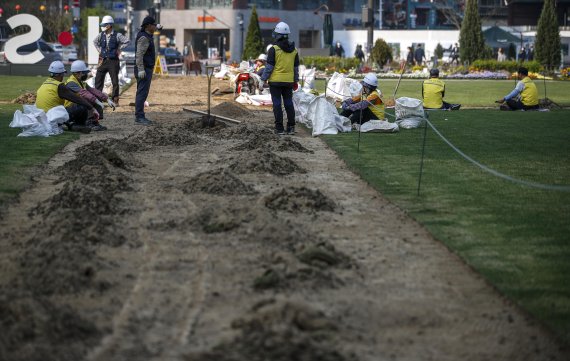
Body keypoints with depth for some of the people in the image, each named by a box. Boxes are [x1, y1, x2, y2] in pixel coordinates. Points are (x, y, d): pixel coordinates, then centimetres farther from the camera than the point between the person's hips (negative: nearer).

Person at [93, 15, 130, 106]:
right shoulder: (101, 35, 5)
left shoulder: (117, 36, -7)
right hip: (103, 60, 3)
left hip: (113, 61, -3)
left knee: (115, 81, 1)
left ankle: (115, 99, 10)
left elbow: (127, 41, -6)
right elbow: (95, 41, 24)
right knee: (98, 80, 0)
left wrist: (119, 48, -4)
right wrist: (99, 50, 14)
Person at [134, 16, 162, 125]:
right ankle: (139, 117, -16)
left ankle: (140, 117, 14)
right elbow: (139, 55, -24)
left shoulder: (146, 35, 13)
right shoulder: (143, 38, -17)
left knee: (142, 93, 11)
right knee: (142, 93, -13)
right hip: (144, 70, -11)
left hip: (147, 69, 11)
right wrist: (141, 70, -29)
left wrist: (157, 27, 41)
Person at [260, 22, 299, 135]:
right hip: (289, 81, 5)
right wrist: (296, 81, 22)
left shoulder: (274, 49, -11)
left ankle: (279, 128, -2)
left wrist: (263, 79, -4)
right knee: (289, 104, 11)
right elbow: (296, 67, 13)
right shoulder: (293, 50, 7)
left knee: (277, 104, 0)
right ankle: (291, 128, 11)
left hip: (275, 81, -5)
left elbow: (269, 66, -11)